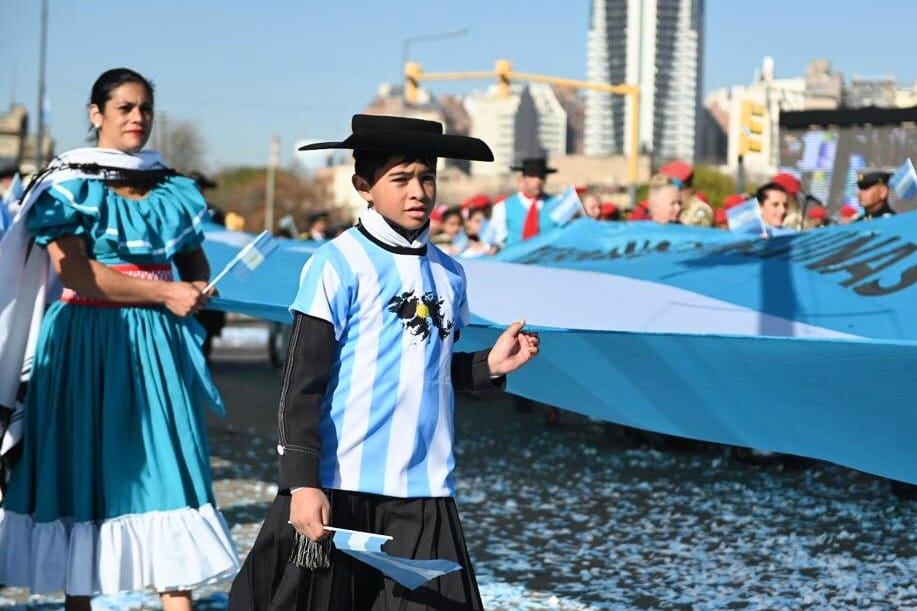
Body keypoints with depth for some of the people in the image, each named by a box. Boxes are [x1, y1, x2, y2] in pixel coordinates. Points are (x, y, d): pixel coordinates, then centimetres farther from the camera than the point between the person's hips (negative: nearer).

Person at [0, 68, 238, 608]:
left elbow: (195, 261, 21)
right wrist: (163, 292, -15)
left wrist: (198, 290, -4)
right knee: (82, 474, 1)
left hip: (157, 346, 4)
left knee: (168, 472, -3)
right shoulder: (71, 184, -3)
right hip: (87, 344, -4)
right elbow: (73, 271, -14)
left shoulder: (173, 190, 12)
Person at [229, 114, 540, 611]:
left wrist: (490, 365, 5)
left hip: (424, 493, 5)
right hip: (341, 488, -5)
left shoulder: (447, 273, 11)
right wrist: (303, 482, -14)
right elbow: (302, 385, -9)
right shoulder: (339, 265, -7)